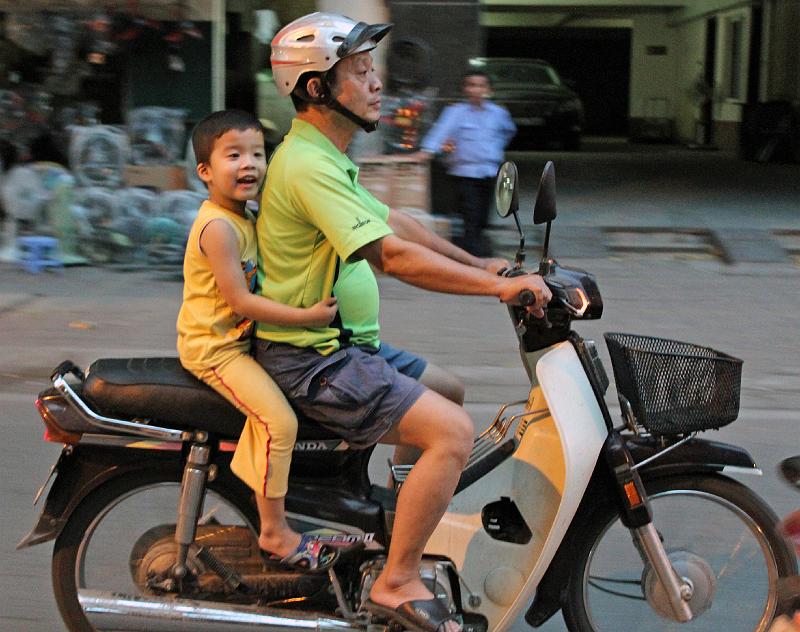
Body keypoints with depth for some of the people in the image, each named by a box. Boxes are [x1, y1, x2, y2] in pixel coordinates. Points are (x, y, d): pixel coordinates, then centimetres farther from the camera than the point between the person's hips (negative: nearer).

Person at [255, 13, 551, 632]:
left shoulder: (328, 157, 13)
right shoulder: (308, 166, -22)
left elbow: (394, 221, 20)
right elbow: (393, 255, -29)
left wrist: (481, 265, 15)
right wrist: (500, 287, -26)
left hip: (347, 343, 11)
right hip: (313, 359, -11)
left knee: (447, 392, 23)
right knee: (453, 430, -18)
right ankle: (397, 582, -8)